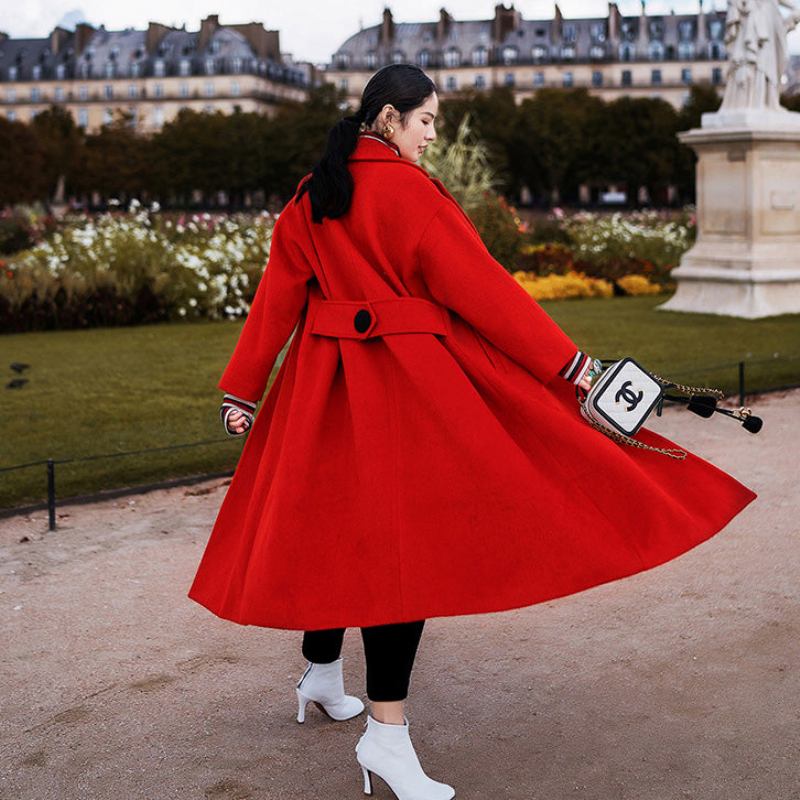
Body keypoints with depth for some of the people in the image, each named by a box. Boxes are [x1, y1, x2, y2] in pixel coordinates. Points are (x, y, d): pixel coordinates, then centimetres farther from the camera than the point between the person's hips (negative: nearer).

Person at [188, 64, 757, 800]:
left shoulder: (308, 201, 9)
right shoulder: (406, 189, -12)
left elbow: (275, 299, 8)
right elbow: (478, 286, -13)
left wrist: (242, 392, 11)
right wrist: (568, 362, -9)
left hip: (324, 384, 8)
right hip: (405, 381, -8)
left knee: (336, 525, 19)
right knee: (407, 539, -6)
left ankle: (322, 677, 34)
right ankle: (387, 732, -7)